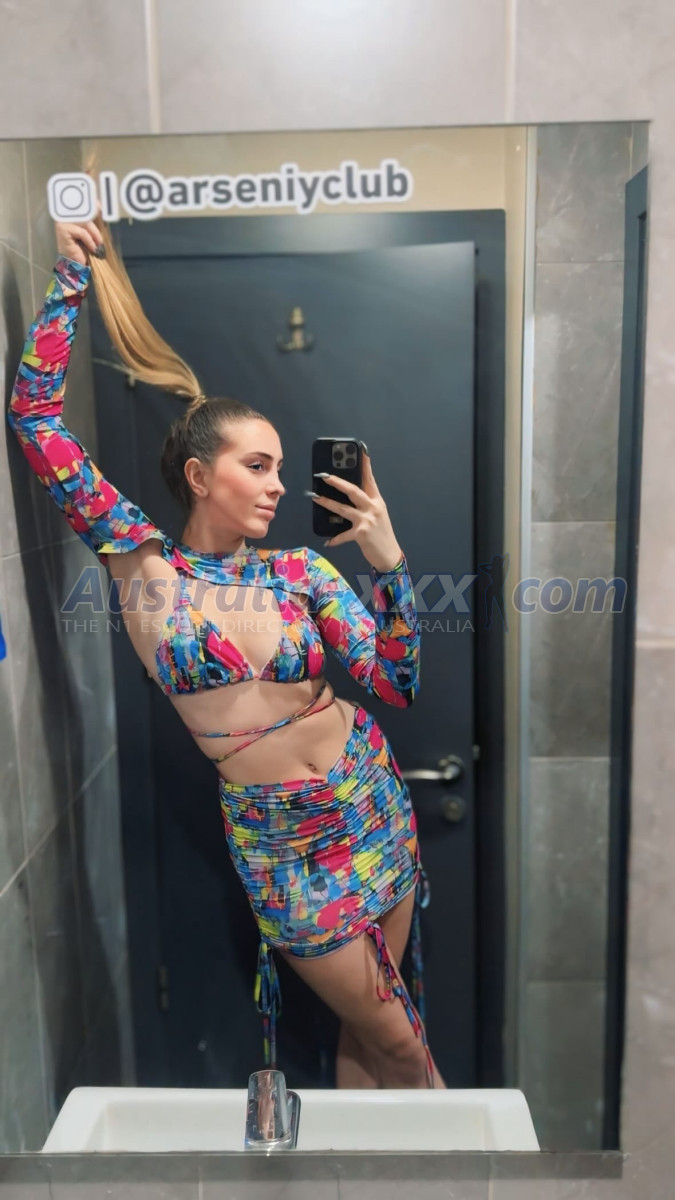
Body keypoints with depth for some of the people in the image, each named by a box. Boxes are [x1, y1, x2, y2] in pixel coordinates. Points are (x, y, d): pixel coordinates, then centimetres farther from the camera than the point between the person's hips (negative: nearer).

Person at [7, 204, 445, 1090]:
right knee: (401, 1047, 11)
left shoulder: (301, 570, -3)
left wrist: (388, 563, -19)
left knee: (370, 1028, 20)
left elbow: (396, 685, -9)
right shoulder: (144, 563, -7)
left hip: (372, 807, 3)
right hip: (278, 841, -2)